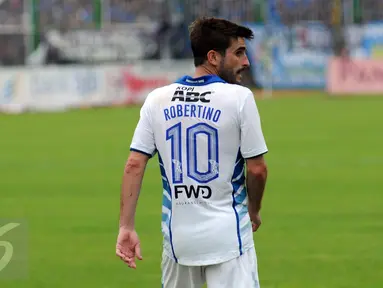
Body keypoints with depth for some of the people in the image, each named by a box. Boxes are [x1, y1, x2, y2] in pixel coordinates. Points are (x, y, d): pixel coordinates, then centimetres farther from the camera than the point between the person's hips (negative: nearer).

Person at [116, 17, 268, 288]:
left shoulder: (157, 100, 4)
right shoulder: (239, 97, -7)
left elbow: (134, 165, -1)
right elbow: (257, 169, -6)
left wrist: (126, 227, -2)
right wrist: (254, 212, 13)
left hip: (178, 236, 4)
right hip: (227, 235, -4)